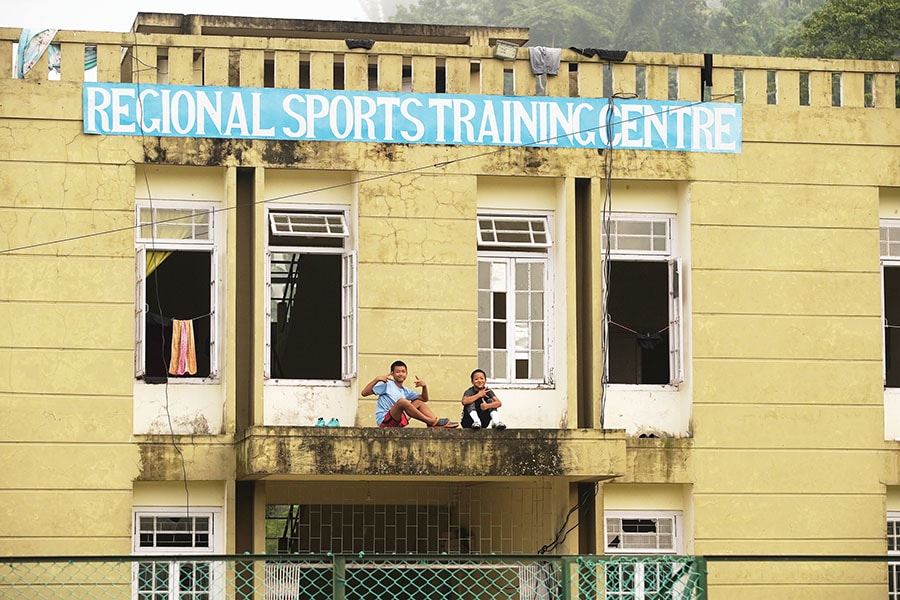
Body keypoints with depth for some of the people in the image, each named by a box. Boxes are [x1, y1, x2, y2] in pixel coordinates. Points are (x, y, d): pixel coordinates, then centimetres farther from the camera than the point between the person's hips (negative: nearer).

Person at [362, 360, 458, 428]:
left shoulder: (405, 391, 20)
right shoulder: (387, 385, -2)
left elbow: (424, 399, 22)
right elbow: (364, 393, -11)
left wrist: (424, 386, 3)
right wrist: (376, 379, -25)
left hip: (398, 422, 8)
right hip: (384, 421, -8)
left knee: (419, 402, 10)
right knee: (402, 401, -30)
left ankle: (435, 424, -10)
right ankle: (432, 422, -25)